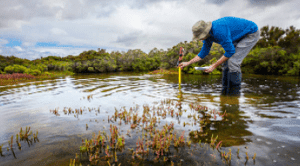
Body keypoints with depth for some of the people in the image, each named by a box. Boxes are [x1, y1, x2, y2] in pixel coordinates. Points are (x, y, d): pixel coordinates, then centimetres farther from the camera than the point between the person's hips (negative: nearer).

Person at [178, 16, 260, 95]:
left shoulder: (219, 31, -35)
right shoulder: (208, 34, -6)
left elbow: (230, 51, -28)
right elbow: (203, 53, 4)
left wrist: (214, 66, -25)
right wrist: (188, 63, 1)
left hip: (251, 34, -9)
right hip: (241, 37, 9)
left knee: (233, 62, -19)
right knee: (226, 62, 2)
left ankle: (234, 93, -8)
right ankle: (225, 93, 8)